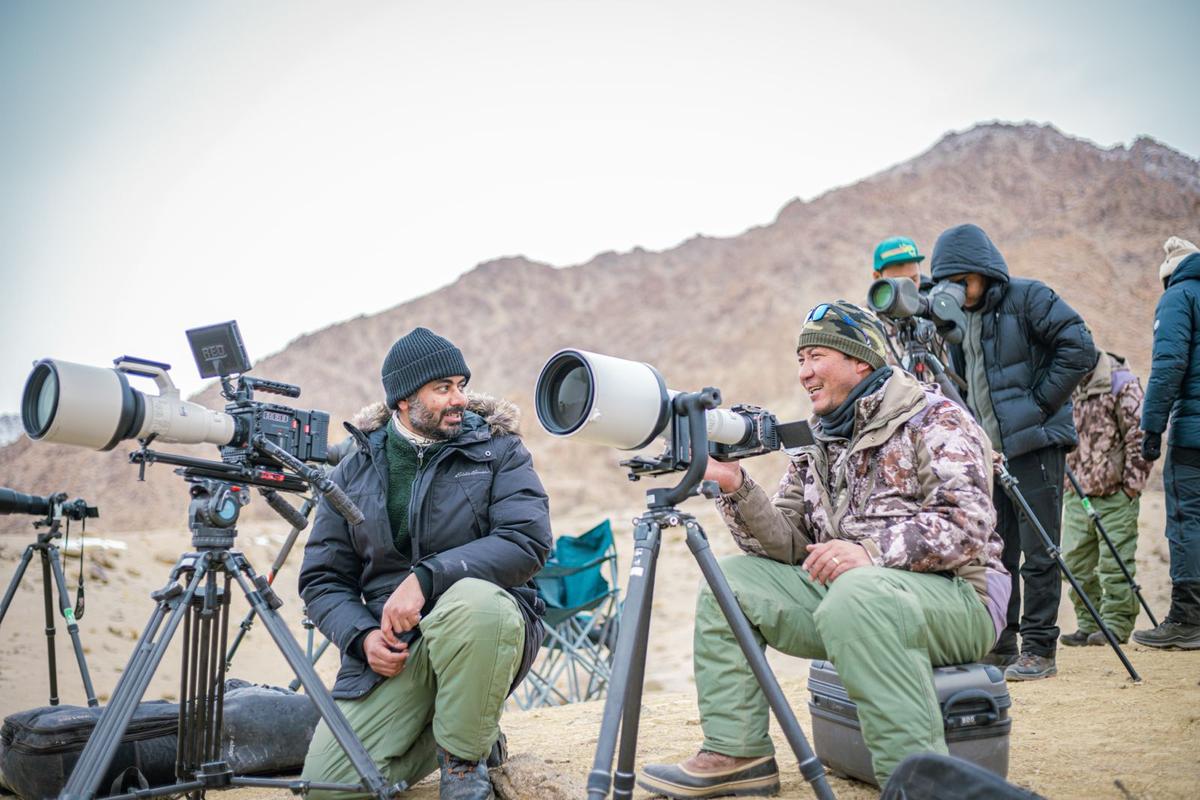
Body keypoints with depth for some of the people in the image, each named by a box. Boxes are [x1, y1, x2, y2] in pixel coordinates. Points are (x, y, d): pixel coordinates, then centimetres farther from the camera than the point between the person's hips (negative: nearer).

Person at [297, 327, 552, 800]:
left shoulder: (498, 451, 1)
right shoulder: (354, 472, 8)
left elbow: (528, 541, -15)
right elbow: (321, 579, 10)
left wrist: (427, 577, -24)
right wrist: (362, 636, -11)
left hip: (481, 628, -2)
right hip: (390, 648, 3)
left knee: (476, 600, -38)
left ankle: (466, 759, -14)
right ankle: (430, 736, 17)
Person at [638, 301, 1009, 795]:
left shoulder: (933, 420, -6)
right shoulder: (816, 445, 14)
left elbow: (967, 521, -20)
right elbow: (790, 547, 6)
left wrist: (871, 551, -33)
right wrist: (736, 488, -9)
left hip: (955, 595, -7)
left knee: (856, 594, -38)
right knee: (729, 580, -3)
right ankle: (736, 754, -2)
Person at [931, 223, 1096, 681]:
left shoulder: (1028, 298, -7)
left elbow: (1080, 349, -12)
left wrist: (1039, 403, -12)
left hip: (1034, 443, -7)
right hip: (988, 449, 7)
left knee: (1038, 552, -2)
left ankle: (1039, 651, 5)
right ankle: (999, 646, 17)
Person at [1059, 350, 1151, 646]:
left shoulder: (1121, 383, -7)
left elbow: (1139, 435, -9)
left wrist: (1132, 483, -11)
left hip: (1114, 494, -6)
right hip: (1075, 493, 6)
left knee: (1114, 561, -3)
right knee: (1076, 561, 6)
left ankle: (1116, 624, 6)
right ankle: (1088, 625, 15)